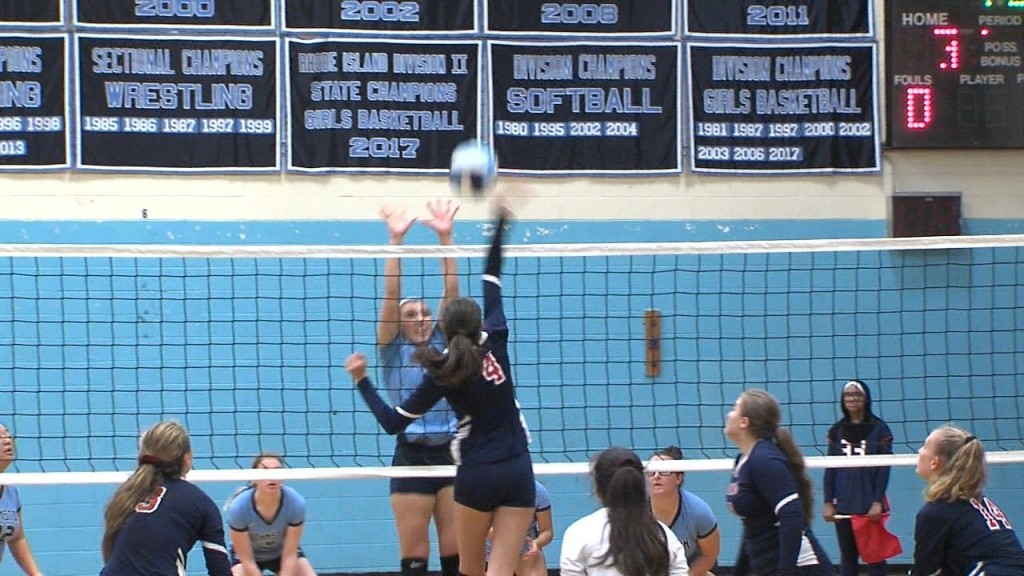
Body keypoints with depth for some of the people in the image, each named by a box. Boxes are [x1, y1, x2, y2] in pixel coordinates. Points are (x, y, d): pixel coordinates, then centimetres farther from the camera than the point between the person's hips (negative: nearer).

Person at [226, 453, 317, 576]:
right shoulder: (238, 507, -34)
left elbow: (289, 556, -25)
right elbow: (247, 560, -26)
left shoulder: (296, 503, -31)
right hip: (248, 553, -2)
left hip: (283, 551, 2)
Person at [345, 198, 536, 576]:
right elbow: (492, 282, 14)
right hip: (518, 473, 2)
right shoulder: (494, 343, 1)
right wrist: (500, 223, 21)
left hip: (476, 475, -2)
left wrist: (362, 381, 4)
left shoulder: (443, 373, -5)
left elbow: (392, 423, -4)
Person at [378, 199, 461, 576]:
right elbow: (390, 296, -6)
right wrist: (395, 241, -14)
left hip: (451, 453, 3)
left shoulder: (443, 344, 11)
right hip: (412, 457, -2)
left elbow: (451, 293, 2)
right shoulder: (392, 350, 4)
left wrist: (445, 237, -7)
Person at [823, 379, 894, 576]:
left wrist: (878, 502, -12)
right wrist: (828, 503, 1)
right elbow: (830, 468, 7)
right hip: (843, 505, 3)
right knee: (847, 557, 8)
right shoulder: (837, 431, 7)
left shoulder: (879, 429, -1)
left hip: (870, 506, -3)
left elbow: (884, 468, -5)